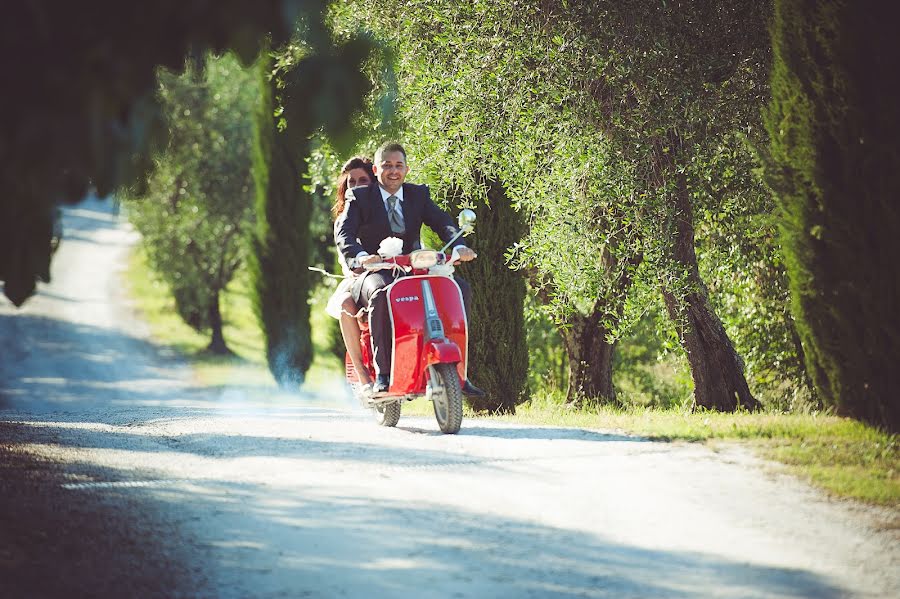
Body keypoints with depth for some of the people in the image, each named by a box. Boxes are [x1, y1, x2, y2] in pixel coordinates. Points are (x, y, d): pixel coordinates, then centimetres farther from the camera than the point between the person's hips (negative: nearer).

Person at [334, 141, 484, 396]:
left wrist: (458, 247, -25)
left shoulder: (418, 194, 14)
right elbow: (343, 232, -12)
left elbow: (442, 222, -2)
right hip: (376, 272, -4)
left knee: (461, 289, -17)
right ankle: (382, 373, -35)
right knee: (382, 294, -39)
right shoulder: (360, 197, 4)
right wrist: (360, 256, -35)